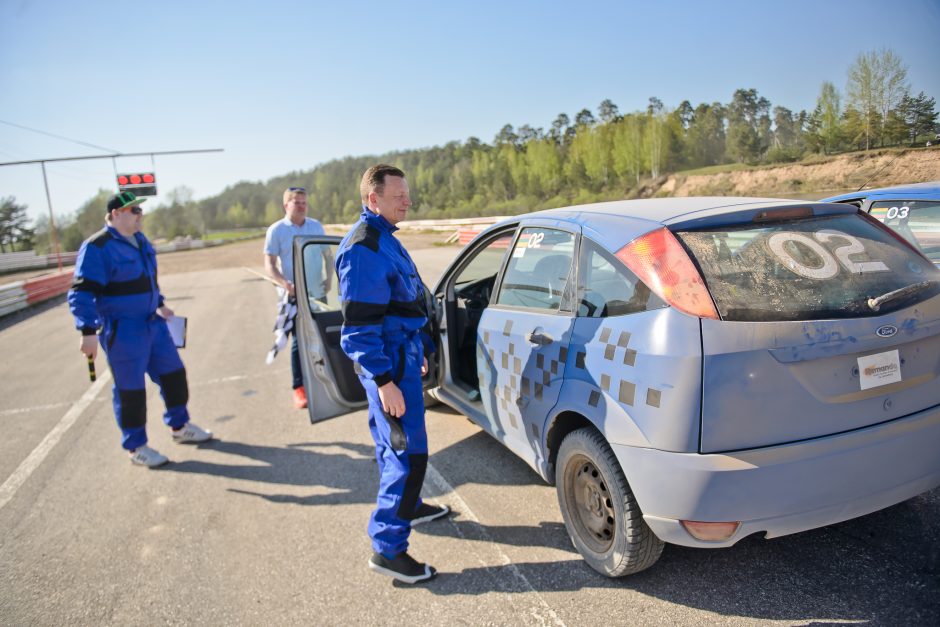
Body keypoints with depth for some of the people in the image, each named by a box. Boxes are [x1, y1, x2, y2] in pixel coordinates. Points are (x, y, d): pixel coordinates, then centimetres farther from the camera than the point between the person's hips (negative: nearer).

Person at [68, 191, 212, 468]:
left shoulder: (140, 240, 10)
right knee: (130, 389, 3)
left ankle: (180, 427, 33)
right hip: (123, 330, -8)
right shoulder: (97, 247, -17)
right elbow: (82, 292, -20)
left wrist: (160, 304, 25)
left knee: (173, 373, 15)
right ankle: (136, 447, 18)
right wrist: (89, 332, -26)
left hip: (153, 323, 8)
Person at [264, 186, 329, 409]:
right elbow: (269, 264, -8)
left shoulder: (316, 226, 9)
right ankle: (299, 389, 3)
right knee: (299, 340, -4)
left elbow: (327, 254, 14)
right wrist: (285, 284, -25)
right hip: (293, 295, -4)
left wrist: (329, 277, -3)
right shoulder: (276, 230, -4)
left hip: (317, 293, 4)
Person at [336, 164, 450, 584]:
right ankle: (387, 548, 2)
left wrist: (421, 349, 25)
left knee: (393, 443, 23)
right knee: (409, 452, -7)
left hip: (400, 357, 10)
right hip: (389, 365, -10)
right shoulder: (363, 250, -20)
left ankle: (407, 506, 41)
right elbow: (359, 326, -23)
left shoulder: (382, 239, 14)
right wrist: (384, 381, -24)